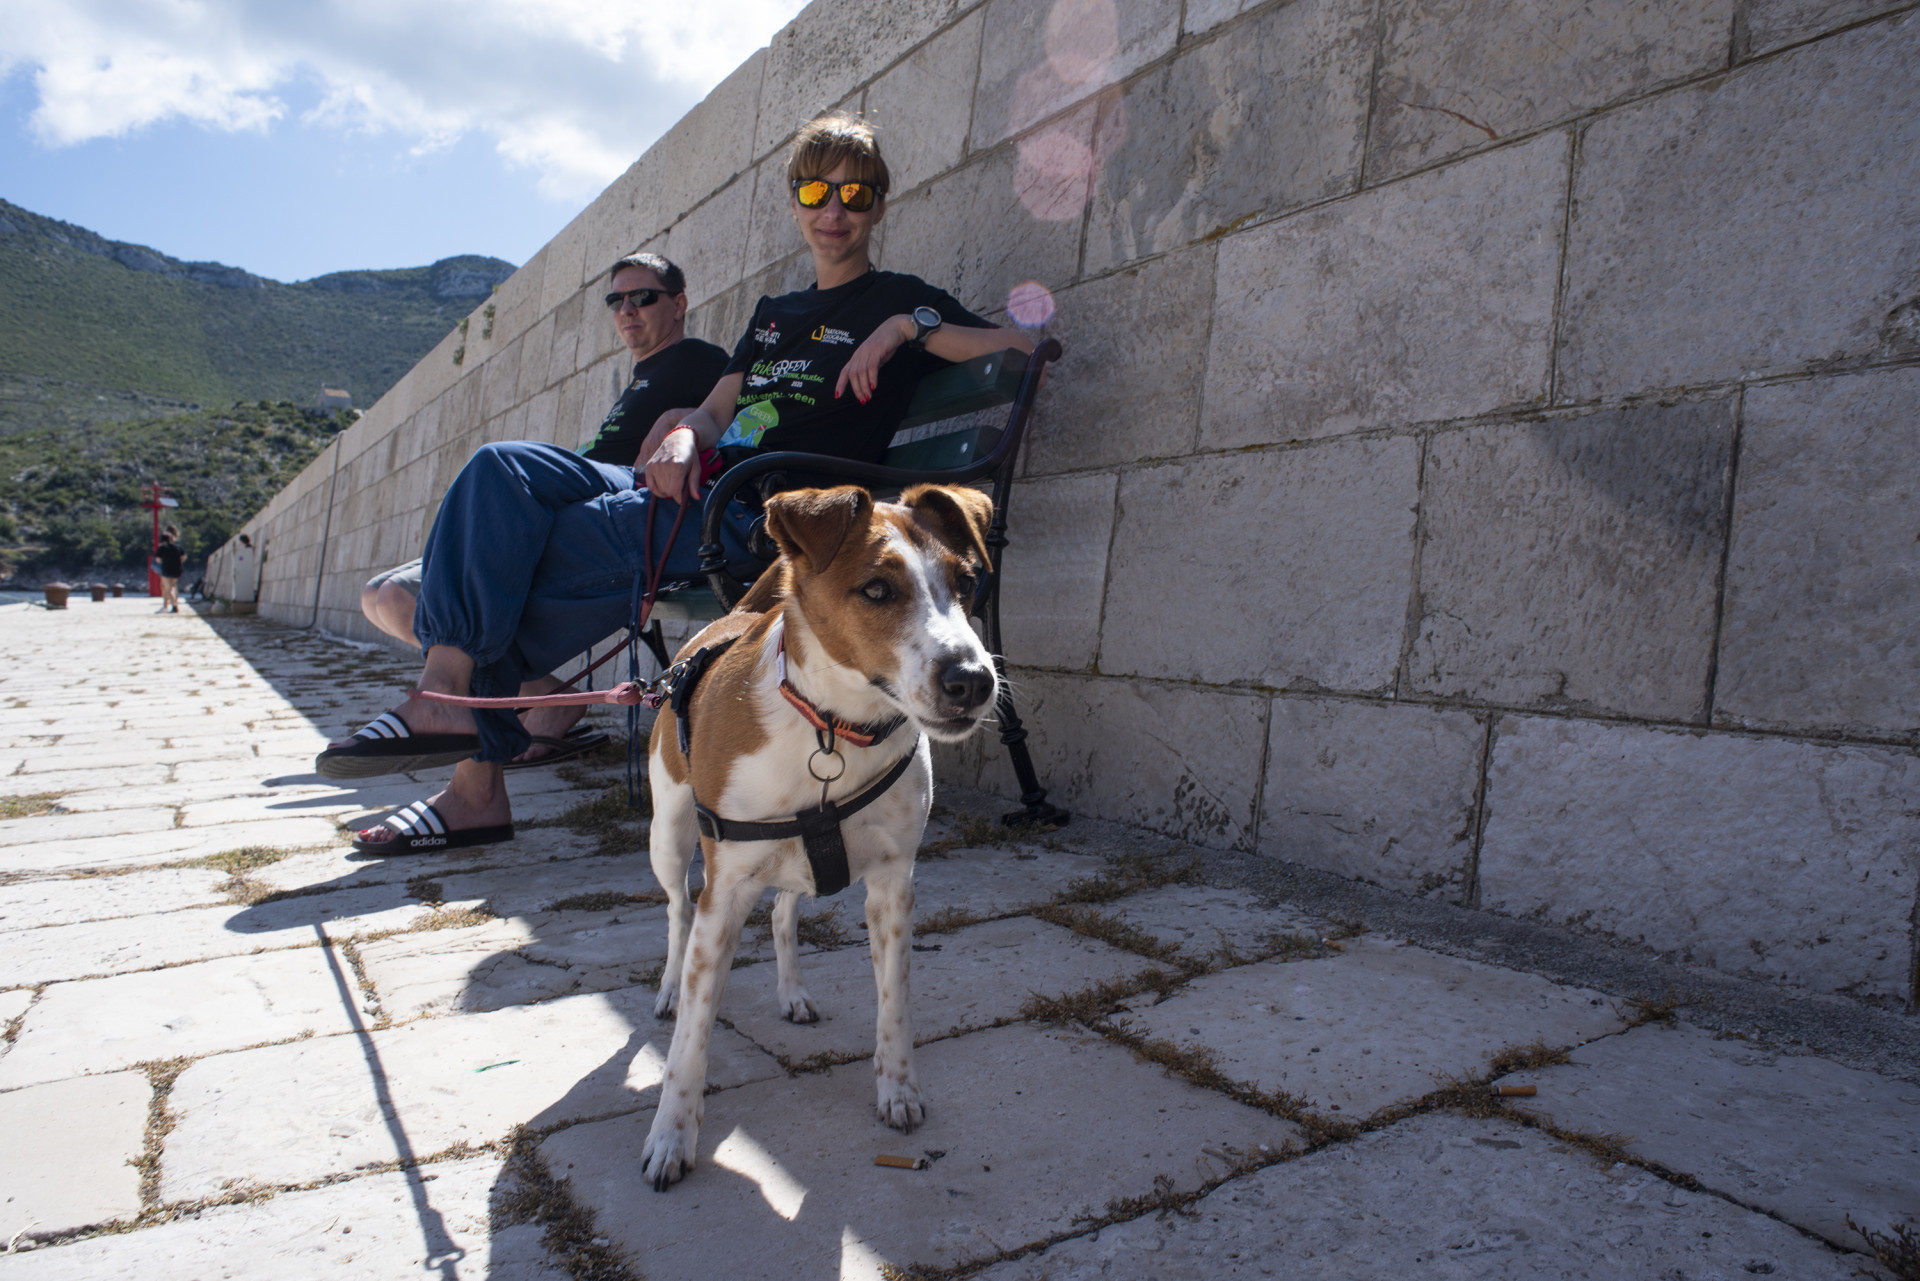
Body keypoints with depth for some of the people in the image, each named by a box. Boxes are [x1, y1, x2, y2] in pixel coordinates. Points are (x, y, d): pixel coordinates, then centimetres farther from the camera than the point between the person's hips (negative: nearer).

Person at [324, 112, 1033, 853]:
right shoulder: (774, 313, 28)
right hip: (698, 488, 8)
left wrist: (910, 327, -15)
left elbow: (1023, 349, -3)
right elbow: (717, 409, 23)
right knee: (504, 469, -14)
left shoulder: (898, 300, 8)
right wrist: (683, 437, -1)